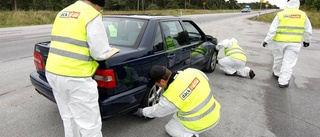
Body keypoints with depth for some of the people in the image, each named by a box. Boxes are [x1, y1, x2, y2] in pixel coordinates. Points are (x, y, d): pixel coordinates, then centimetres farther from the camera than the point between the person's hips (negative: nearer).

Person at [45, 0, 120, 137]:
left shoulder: (62, 13, 16)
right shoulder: (92, 15, -10)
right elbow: (100, 54, -13)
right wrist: (111, 51, 7)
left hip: (53, 73, 9)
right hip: (75, 77, -9)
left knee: (69, 119, 22)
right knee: (90, 125, 4)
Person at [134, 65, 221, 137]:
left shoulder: (170, 97, -26)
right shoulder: (192, 71, -13)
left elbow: (157, 111, -6)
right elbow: (205, 79, 9)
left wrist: (143, 112, 13)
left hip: (200, 124, -6)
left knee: (169, 128, 19)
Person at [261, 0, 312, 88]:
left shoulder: (280, 14, -4)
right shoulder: (303, 15, 1)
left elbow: (272, 30, -10)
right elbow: (308, 31, 6)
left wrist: (266, 41, -5)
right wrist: (306, 40, 20)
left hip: (280, 41, 0)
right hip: (294, 43, 0)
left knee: (278, 58, 19)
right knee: (288, 62, 2)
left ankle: (277, 73, 36)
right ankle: (283, 82, 3)